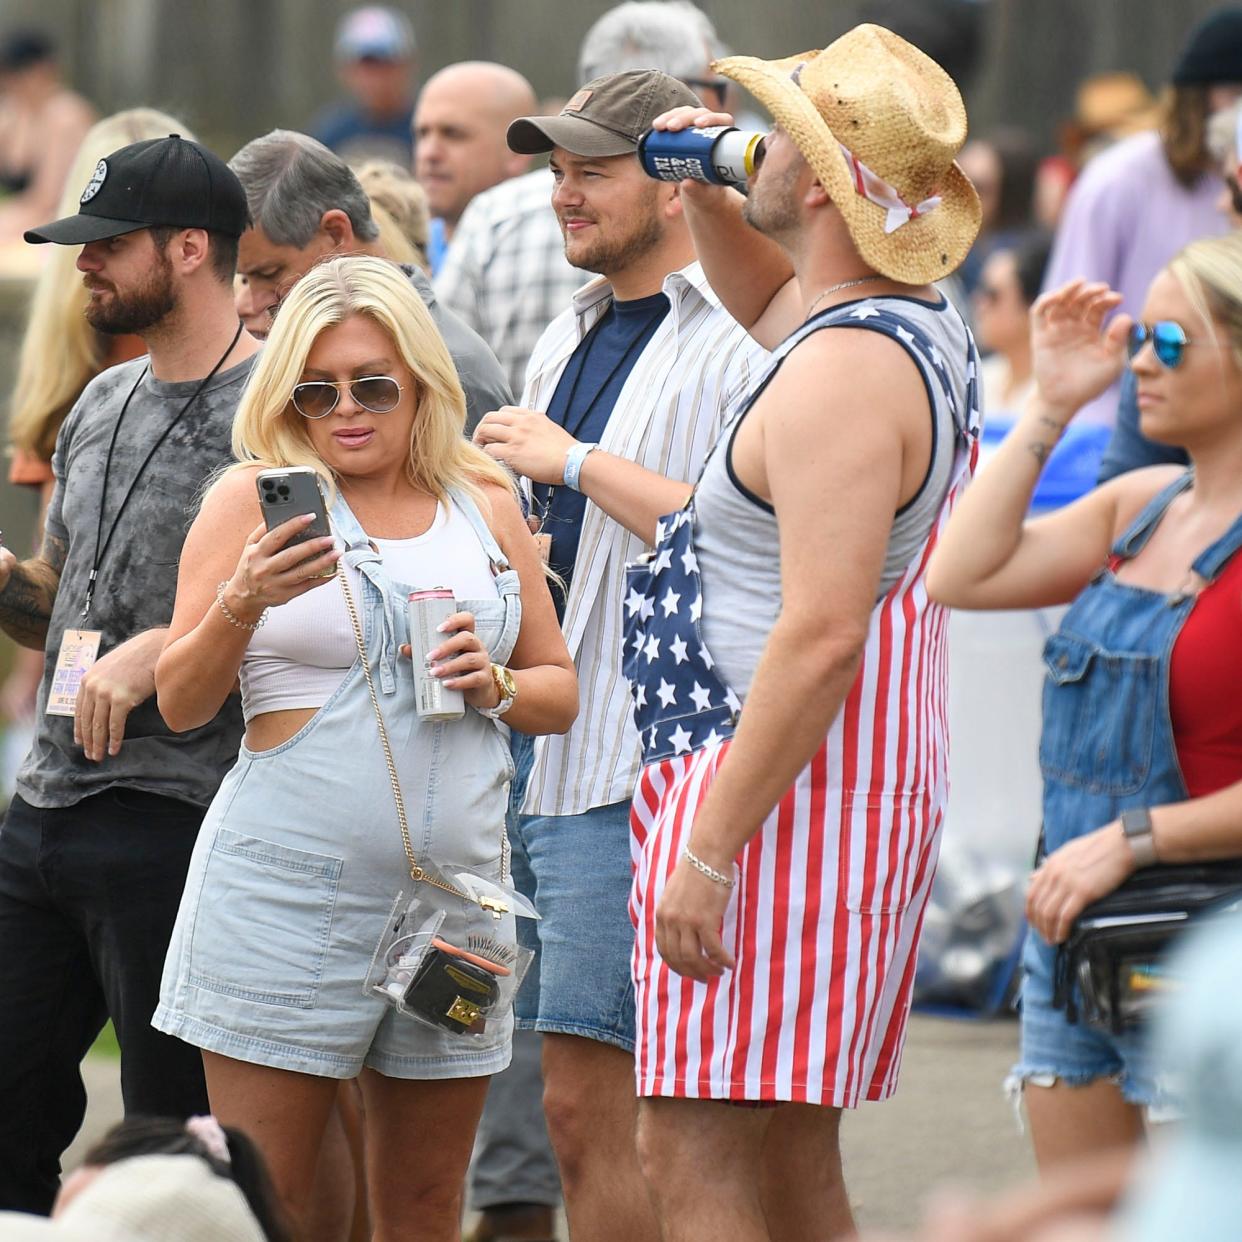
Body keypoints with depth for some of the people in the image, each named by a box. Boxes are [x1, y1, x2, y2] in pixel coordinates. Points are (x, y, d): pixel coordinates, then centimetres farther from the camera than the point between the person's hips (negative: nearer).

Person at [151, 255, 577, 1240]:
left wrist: (495, 685, -4)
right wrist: (242, 603, -20)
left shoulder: (484, 504, 11)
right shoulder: (253, 497, 1)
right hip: (288, 892, -4)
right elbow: (182, 704, -2)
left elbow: (562, 693, 18)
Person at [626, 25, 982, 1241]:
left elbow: (820, 636, -26)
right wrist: (705, 194, 20)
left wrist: (708, 852, -25)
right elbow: (767, 299, 40)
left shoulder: (844, 370, -19)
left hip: (775, 788, -11)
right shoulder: (922, 331, 13)